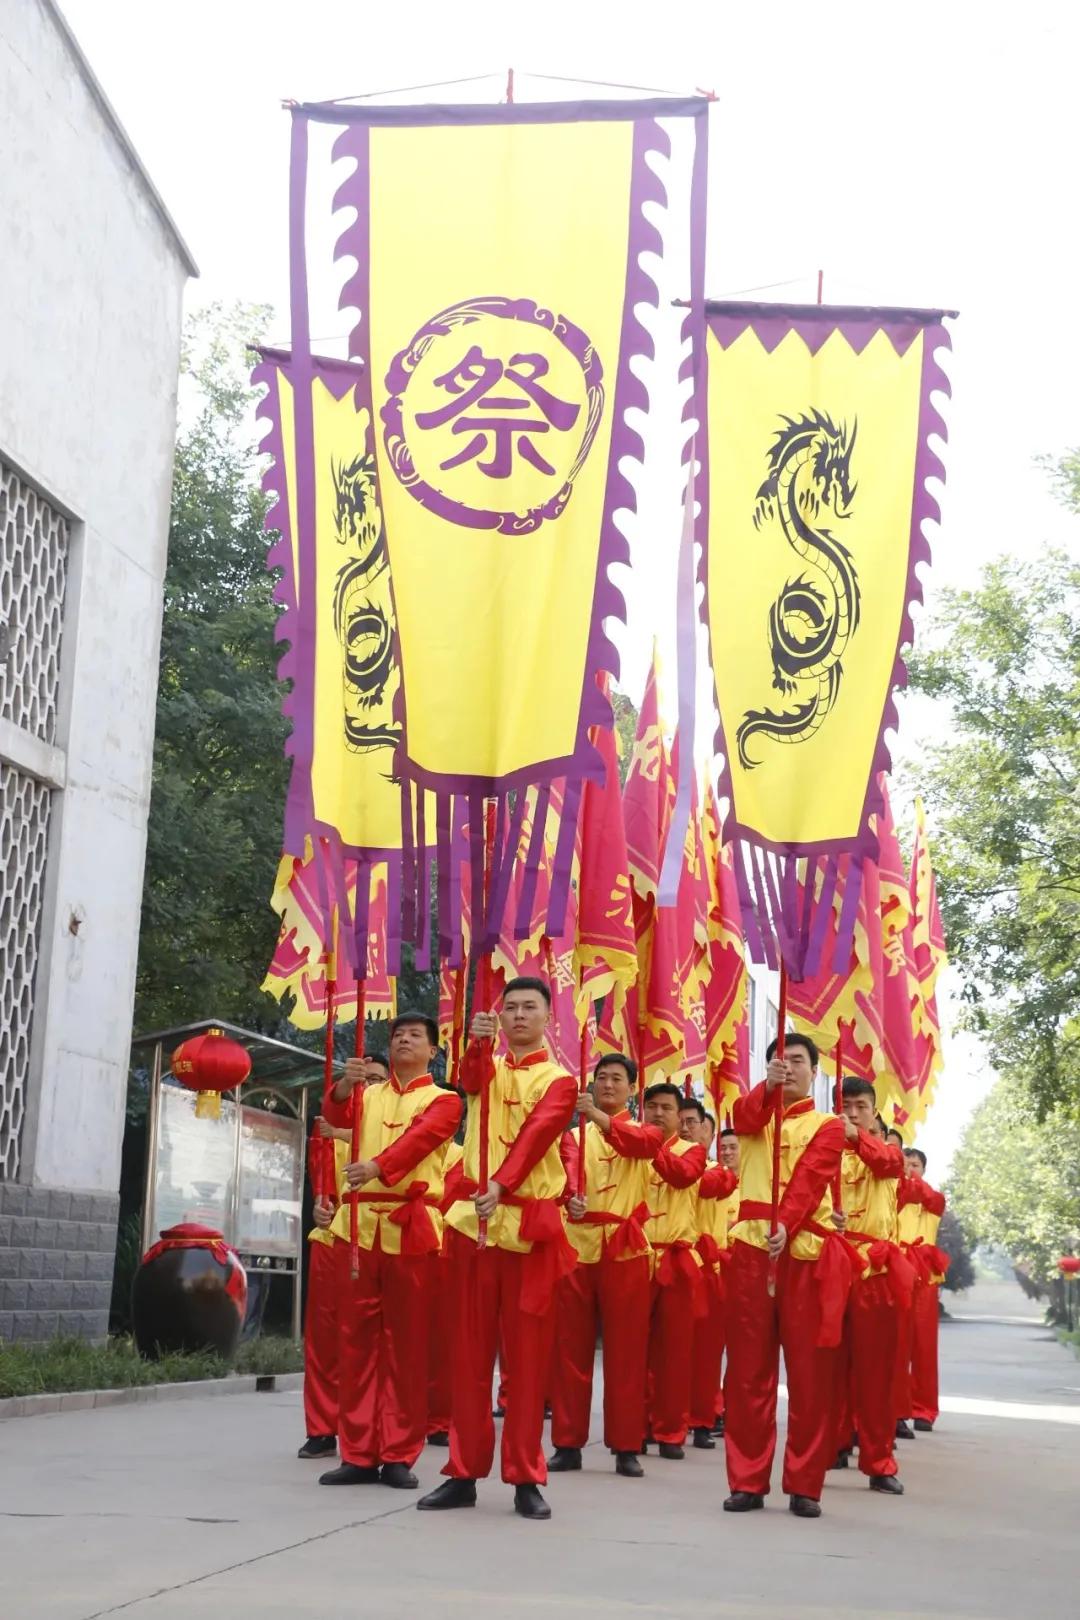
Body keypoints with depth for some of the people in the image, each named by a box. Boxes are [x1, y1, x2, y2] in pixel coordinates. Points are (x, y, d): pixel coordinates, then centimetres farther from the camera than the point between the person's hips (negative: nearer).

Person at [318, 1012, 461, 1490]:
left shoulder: (443, 1100, 6)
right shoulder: (368, 1095, 18)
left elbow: (420, 1138, -13)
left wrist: (377, 1166, -31)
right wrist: (344, 1086, -21)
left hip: (411, 1227, -3)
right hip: (361, 1222, 3)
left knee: (407, 1342, -1)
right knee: (358, 1338, 3)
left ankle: (398, 1456, 5)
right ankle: (358, 1454, 8)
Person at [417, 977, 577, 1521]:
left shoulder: (559, 1080, 2)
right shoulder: (485, 1067, 13)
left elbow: (535, 1135, -15)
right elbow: (471, 1082, -12)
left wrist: (500, 1184, -31)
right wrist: (478, 1041, -33)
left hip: (531, 1225, -3)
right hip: (474, 1218, 3)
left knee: (528, 1353, -1)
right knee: (470, 1350, 5)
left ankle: (526, 1479, 4)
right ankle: (464, 1473, 10)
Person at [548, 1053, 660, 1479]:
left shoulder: (642, 1130, 8)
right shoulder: (575, 1133, 12)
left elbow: (646, 1144, -19)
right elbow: (569, 1167, -9)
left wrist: (599, 1116, -34)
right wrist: (572, 1198, -33)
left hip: (626, 1250, -2)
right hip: (577, 1245, 2)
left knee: (626, 1351, 1)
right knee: (570, 1349, 3)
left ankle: (626, 1447, 7)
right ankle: (568, 1443, 10)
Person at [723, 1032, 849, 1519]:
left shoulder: (828, 1126, 9)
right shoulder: (754, 1112, 16)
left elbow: (810, 1177, -9)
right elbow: (745, 1116, -9)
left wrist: (786, 1224, -26)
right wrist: (768, 1085, -29)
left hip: (808, 1252, -2)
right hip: (752, 1248, 2)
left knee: (809, 1372, -1)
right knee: (749, 1368, 2)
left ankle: (804, 1485, 5)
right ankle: (748, 1481, 7)